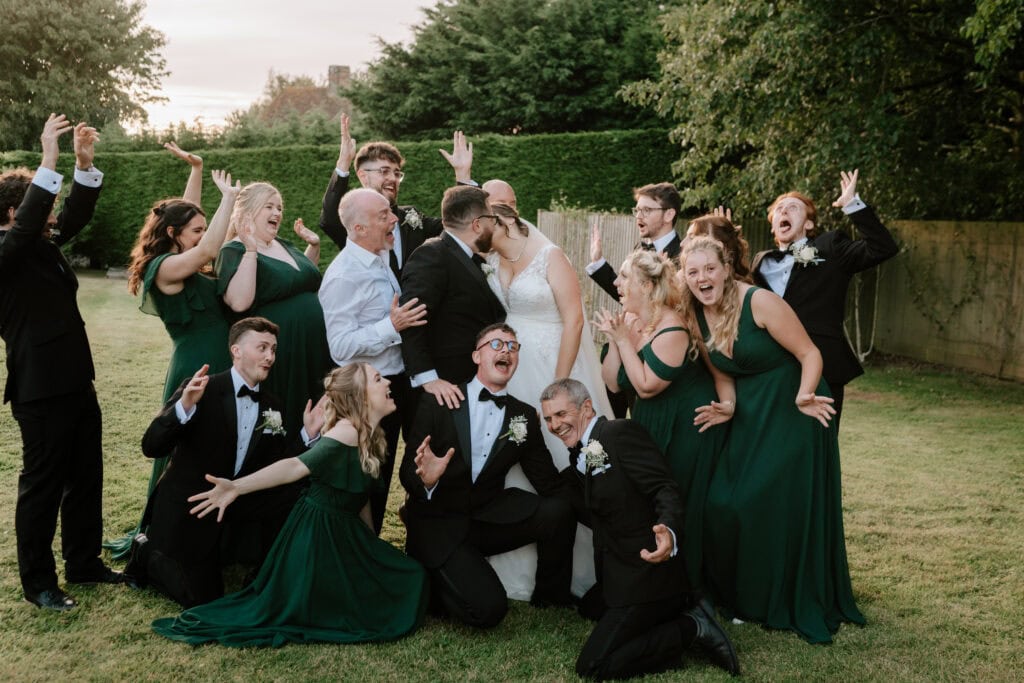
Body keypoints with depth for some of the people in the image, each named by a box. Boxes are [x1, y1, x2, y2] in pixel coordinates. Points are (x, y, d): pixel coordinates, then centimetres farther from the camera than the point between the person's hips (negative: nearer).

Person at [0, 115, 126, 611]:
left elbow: (76, 214, 12)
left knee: (86, 477, 17)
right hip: (41, 390, -9)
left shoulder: (43, 245, 11)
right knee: (42, 486, 2)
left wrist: (85, 164, -4)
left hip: (76, 382, 9)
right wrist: (49, 162, -33)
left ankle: (84, 562, 31)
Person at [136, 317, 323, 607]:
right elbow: (151, 447, -22)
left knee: (291, 496, -18)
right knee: (203, 598, -8)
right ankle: (149, 554, 20)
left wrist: (307, 434, -12)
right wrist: (184, 406, -38)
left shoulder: (271, 405, 1)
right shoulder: (202, 389, -17)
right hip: (187, 507, -5)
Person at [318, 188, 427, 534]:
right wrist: (391, 326, -29)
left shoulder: (381, 261, 7)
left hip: (397, 384, 8)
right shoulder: (344, 275, -21)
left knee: (381, 480, 19)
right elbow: (340, 347, -25)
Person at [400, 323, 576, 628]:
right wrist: (426, 479, -28)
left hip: (488, 519, 4)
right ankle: (432, 582, 8)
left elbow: (551, 485, 3)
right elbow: (407, 472, -6)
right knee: (487, 609, -24)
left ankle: (551, 600, 2)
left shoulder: (524, 417, 5)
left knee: (559, 510, -22)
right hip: (437, 523, -4)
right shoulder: (437, 402, -4)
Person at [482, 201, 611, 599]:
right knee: (509, 463, 7)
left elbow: (574, 320, -12)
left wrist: (560, 383, -16)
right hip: (506, 373, 5)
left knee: (559, 459, -2)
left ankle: (574, 569, 12)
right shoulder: (490, 263, 9)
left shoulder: (550, 258, -6)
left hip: (551, 371, -5)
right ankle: (515, 568, 20)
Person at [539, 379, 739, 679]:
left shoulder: (620, 432, -14)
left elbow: (666, 490, -24)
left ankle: (693, 627, -4)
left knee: (592, 666, -15)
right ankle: (682, 614, 15)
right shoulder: (581, 455, 15)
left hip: (647, 574, -10)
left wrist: (670, 534, -45)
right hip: (618, 575, 11)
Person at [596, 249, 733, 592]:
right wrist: (614, 339, -12)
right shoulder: (632, 324, 2)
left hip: (687, 431, -8)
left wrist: (624, 340, -22)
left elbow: (646, 386, -25)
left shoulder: (672, 331, -23)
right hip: (653, 429, 8)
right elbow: (614, 383, 0)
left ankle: (687, 586, 19)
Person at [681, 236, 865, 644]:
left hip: (792, 412, -6)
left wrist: (803, 396, -31)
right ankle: (746, 597, 18)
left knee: (789, 506, -5)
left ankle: (802, 606, 13)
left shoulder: (760, 302, -19)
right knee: (723, 504, -1)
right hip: (748, 417, 6)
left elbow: (810, 354, -16)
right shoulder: (696, 315, -1)